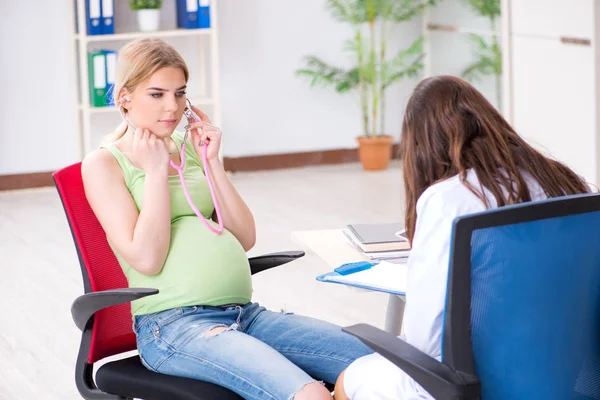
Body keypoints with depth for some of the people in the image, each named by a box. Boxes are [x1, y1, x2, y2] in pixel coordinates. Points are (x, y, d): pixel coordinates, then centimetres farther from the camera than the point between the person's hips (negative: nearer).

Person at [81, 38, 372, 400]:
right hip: (174, 324, -6)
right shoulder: (103, 164, 1)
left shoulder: (190, 146, 17)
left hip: (247, 313, 6)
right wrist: (155, 170, -6)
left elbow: (245, 240, 13)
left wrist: (212, 161, 6)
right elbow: (146, 259, -11)